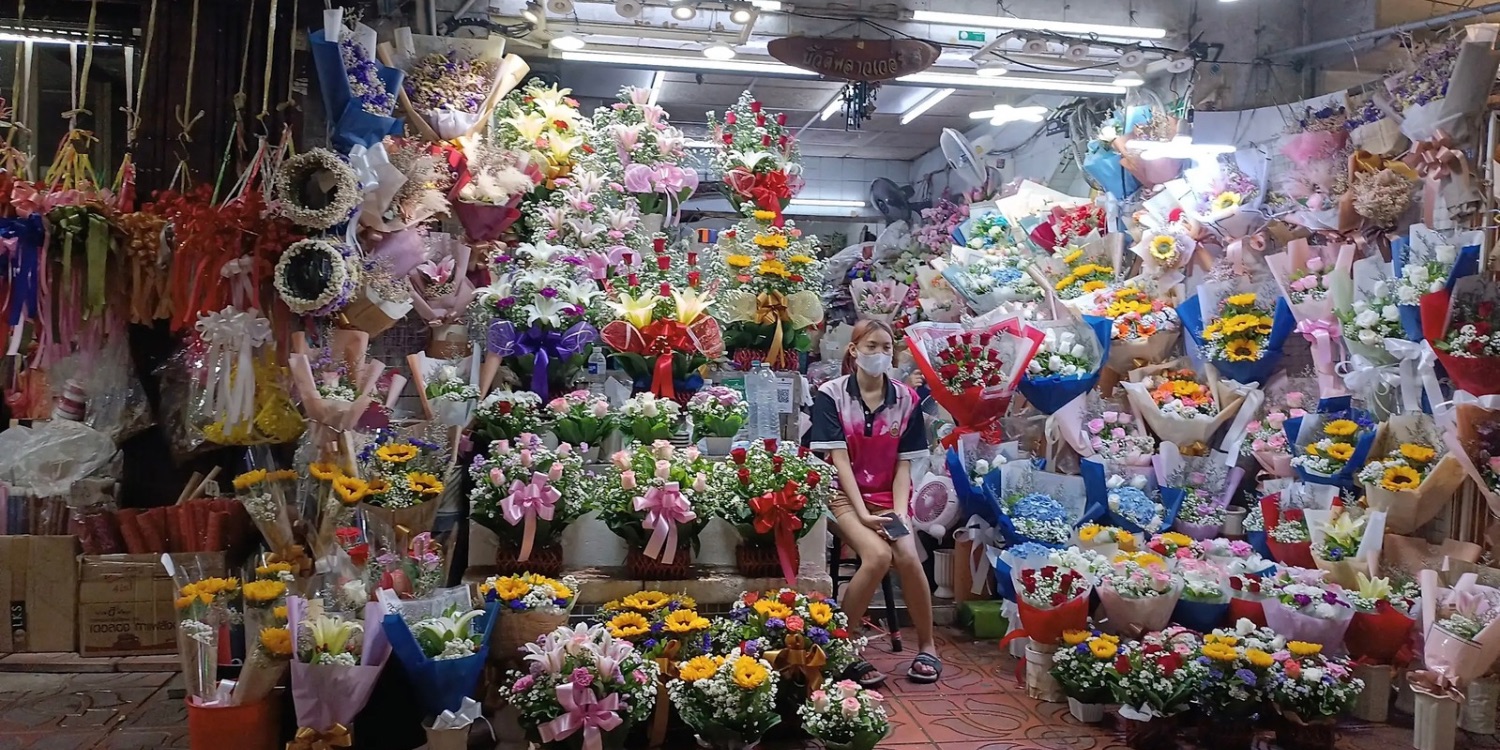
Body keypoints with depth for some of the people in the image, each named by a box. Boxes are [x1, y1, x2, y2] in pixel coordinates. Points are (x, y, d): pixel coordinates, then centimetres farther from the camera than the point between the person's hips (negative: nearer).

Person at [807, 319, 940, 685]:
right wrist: (863, 514, -18)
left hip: (888, 496, 3)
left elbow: (904, 464, 2)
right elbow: (838, 459, -10)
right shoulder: (831, 394, -5)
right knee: (878, 555, -29)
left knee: (908, 557, -25)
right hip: (845, 495, -2)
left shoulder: (906, 399, 3)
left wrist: (899, 511, -12)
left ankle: (927, 646, 0)